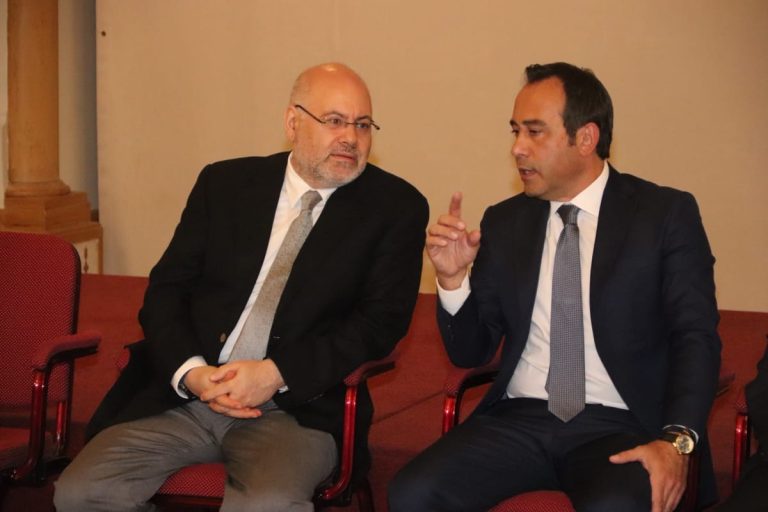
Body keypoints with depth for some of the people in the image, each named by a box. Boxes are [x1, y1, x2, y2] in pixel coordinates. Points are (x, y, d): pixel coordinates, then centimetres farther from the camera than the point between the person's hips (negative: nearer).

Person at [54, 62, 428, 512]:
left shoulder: (395, 208, 4)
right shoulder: (224, 184, 12)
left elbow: (382, 320, -4)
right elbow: (166, 290, 10)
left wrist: (276, 374, -15)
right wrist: (192, 373, -10)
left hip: (299, 405, -3)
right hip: (184, 394, 4)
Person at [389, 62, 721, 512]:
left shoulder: (667, 214, 1)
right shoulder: (504, 222, 12)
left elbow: (696, 337, -6)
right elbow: (470, 352, 14)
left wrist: (677, 440, -22)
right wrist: (454, 278, -5)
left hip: (620, 425, -3)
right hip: (519, 420, 3)